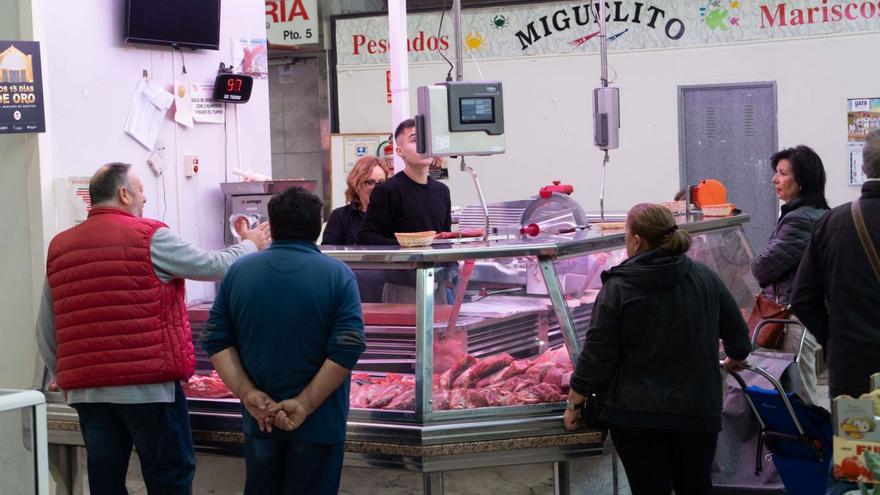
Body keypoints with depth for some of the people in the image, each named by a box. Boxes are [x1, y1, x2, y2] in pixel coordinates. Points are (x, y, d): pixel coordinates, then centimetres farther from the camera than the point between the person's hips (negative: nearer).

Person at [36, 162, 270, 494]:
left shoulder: (59, 247, 10)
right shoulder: (150, 237, -7)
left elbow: (46, 331, 14)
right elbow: (215, 265, 2)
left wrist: (64, 379, 25)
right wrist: (251, 244, 21)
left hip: (86, 390, 5)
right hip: (148, 387, -5)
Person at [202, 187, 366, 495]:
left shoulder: (238, 271, 0)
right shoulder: (338, 276, -10)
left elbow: (216, 340, -3)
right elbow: (347, 349, -18)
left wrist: (248, 393, -7)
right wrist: (305, 404, -15)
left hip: (259, 420, 3)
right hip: (318, 423, -3)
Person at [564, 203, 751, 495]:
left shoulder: (617, 289, -11)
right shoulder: (704, 277, 1)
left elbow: (596, 356, -10)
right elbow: (736, 329, 13)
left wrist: (575, 403, 3)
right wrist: (736, 357, 34)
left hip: (635, 414, -3)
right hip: (697, 411, 3)